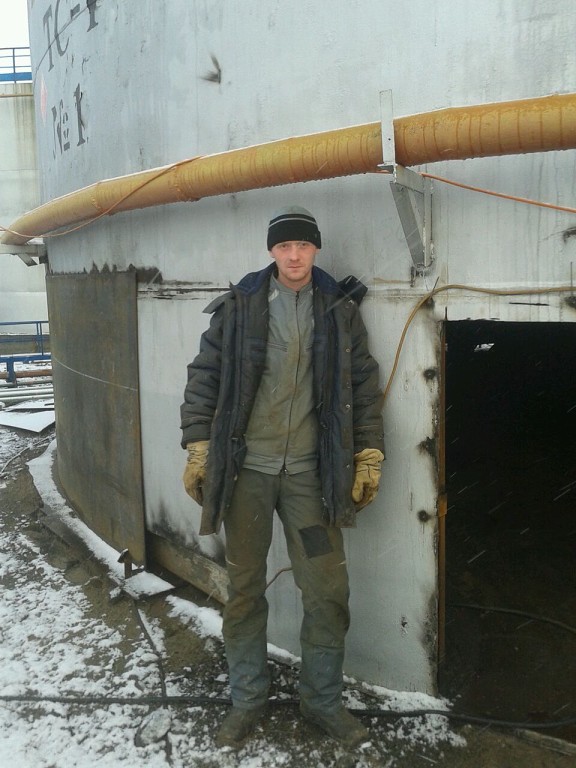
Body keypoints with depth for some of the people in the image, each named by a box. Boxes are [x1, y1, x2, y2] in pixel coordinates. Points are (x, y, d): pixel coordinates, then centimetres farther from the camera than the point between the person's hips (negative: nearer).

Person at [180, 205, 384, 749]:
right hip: (245, 466, 0)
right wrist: (197, 448, -2)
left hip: (310, 470, 1)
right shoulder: (238, 307, 1)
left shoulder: (340, 311, 5)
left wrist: (369, 457, 2)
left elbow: (364, 387, 7)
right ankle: (248, 699, 30)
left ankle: (322, 699, 27)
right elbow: (204, 377, 3)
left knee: (327, 590, 4)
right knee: (244, 587, 10)